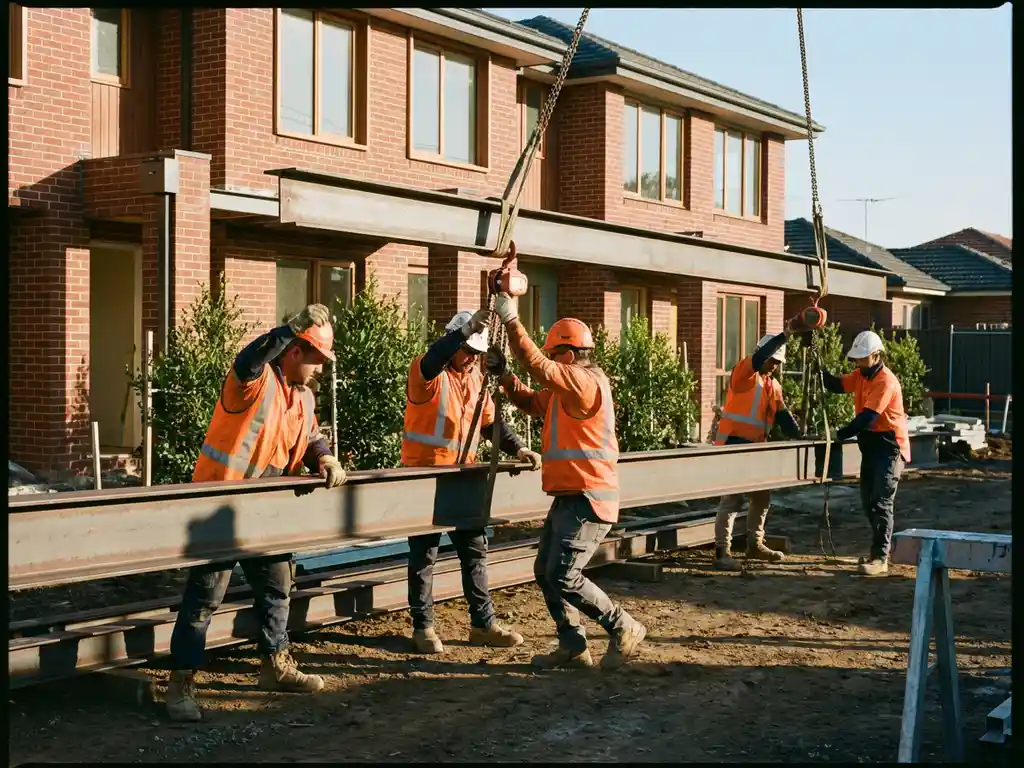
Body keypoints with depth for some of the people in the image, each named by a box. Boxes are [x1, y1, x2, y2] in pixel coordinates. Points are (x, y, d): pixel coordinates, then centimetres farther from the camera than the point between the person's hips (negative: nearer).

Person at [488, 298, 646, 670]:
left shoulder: (584, 381, -15)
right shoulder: (567, 388, 18)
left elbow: (539, 366, -25)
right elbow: (532, 402, 21)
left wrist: (511, 320, -22)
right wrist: (503, 374, 7)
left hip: (588, 499, -11)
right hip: (569, 497, 11)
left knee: (563, 577, -12)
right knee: (545, 572, 12)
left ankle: (623, 629, 2)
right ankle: (573, 646, 17)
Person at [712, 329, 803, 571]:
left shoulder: (774, 386, 16)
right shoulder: (744, 373, -6)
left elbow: (783, 416, 11)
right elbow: (759, 357, -25)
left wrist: (799, 438, -4)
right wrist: (787, 333, -28)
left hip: (756, 447, 8)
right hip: (733, 443, -8)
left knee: (762, 495, 15)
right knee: (733, 497, -12)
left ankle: (755, 544, 29)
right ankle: (722, 551, -12)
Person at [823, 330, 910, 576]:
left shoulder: (885, 381, -21)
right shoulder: (861, 375, 8)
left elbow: (867, 417, -26)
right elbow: (836, 385, 1)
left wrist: (840, 434, -27)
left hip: (890, 446, -9)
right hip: (870, 444, 9)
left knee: (881, 501, -13)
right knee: (868, 502, 14)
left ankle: (880, 558, -13)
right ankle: (879, 550, 26)